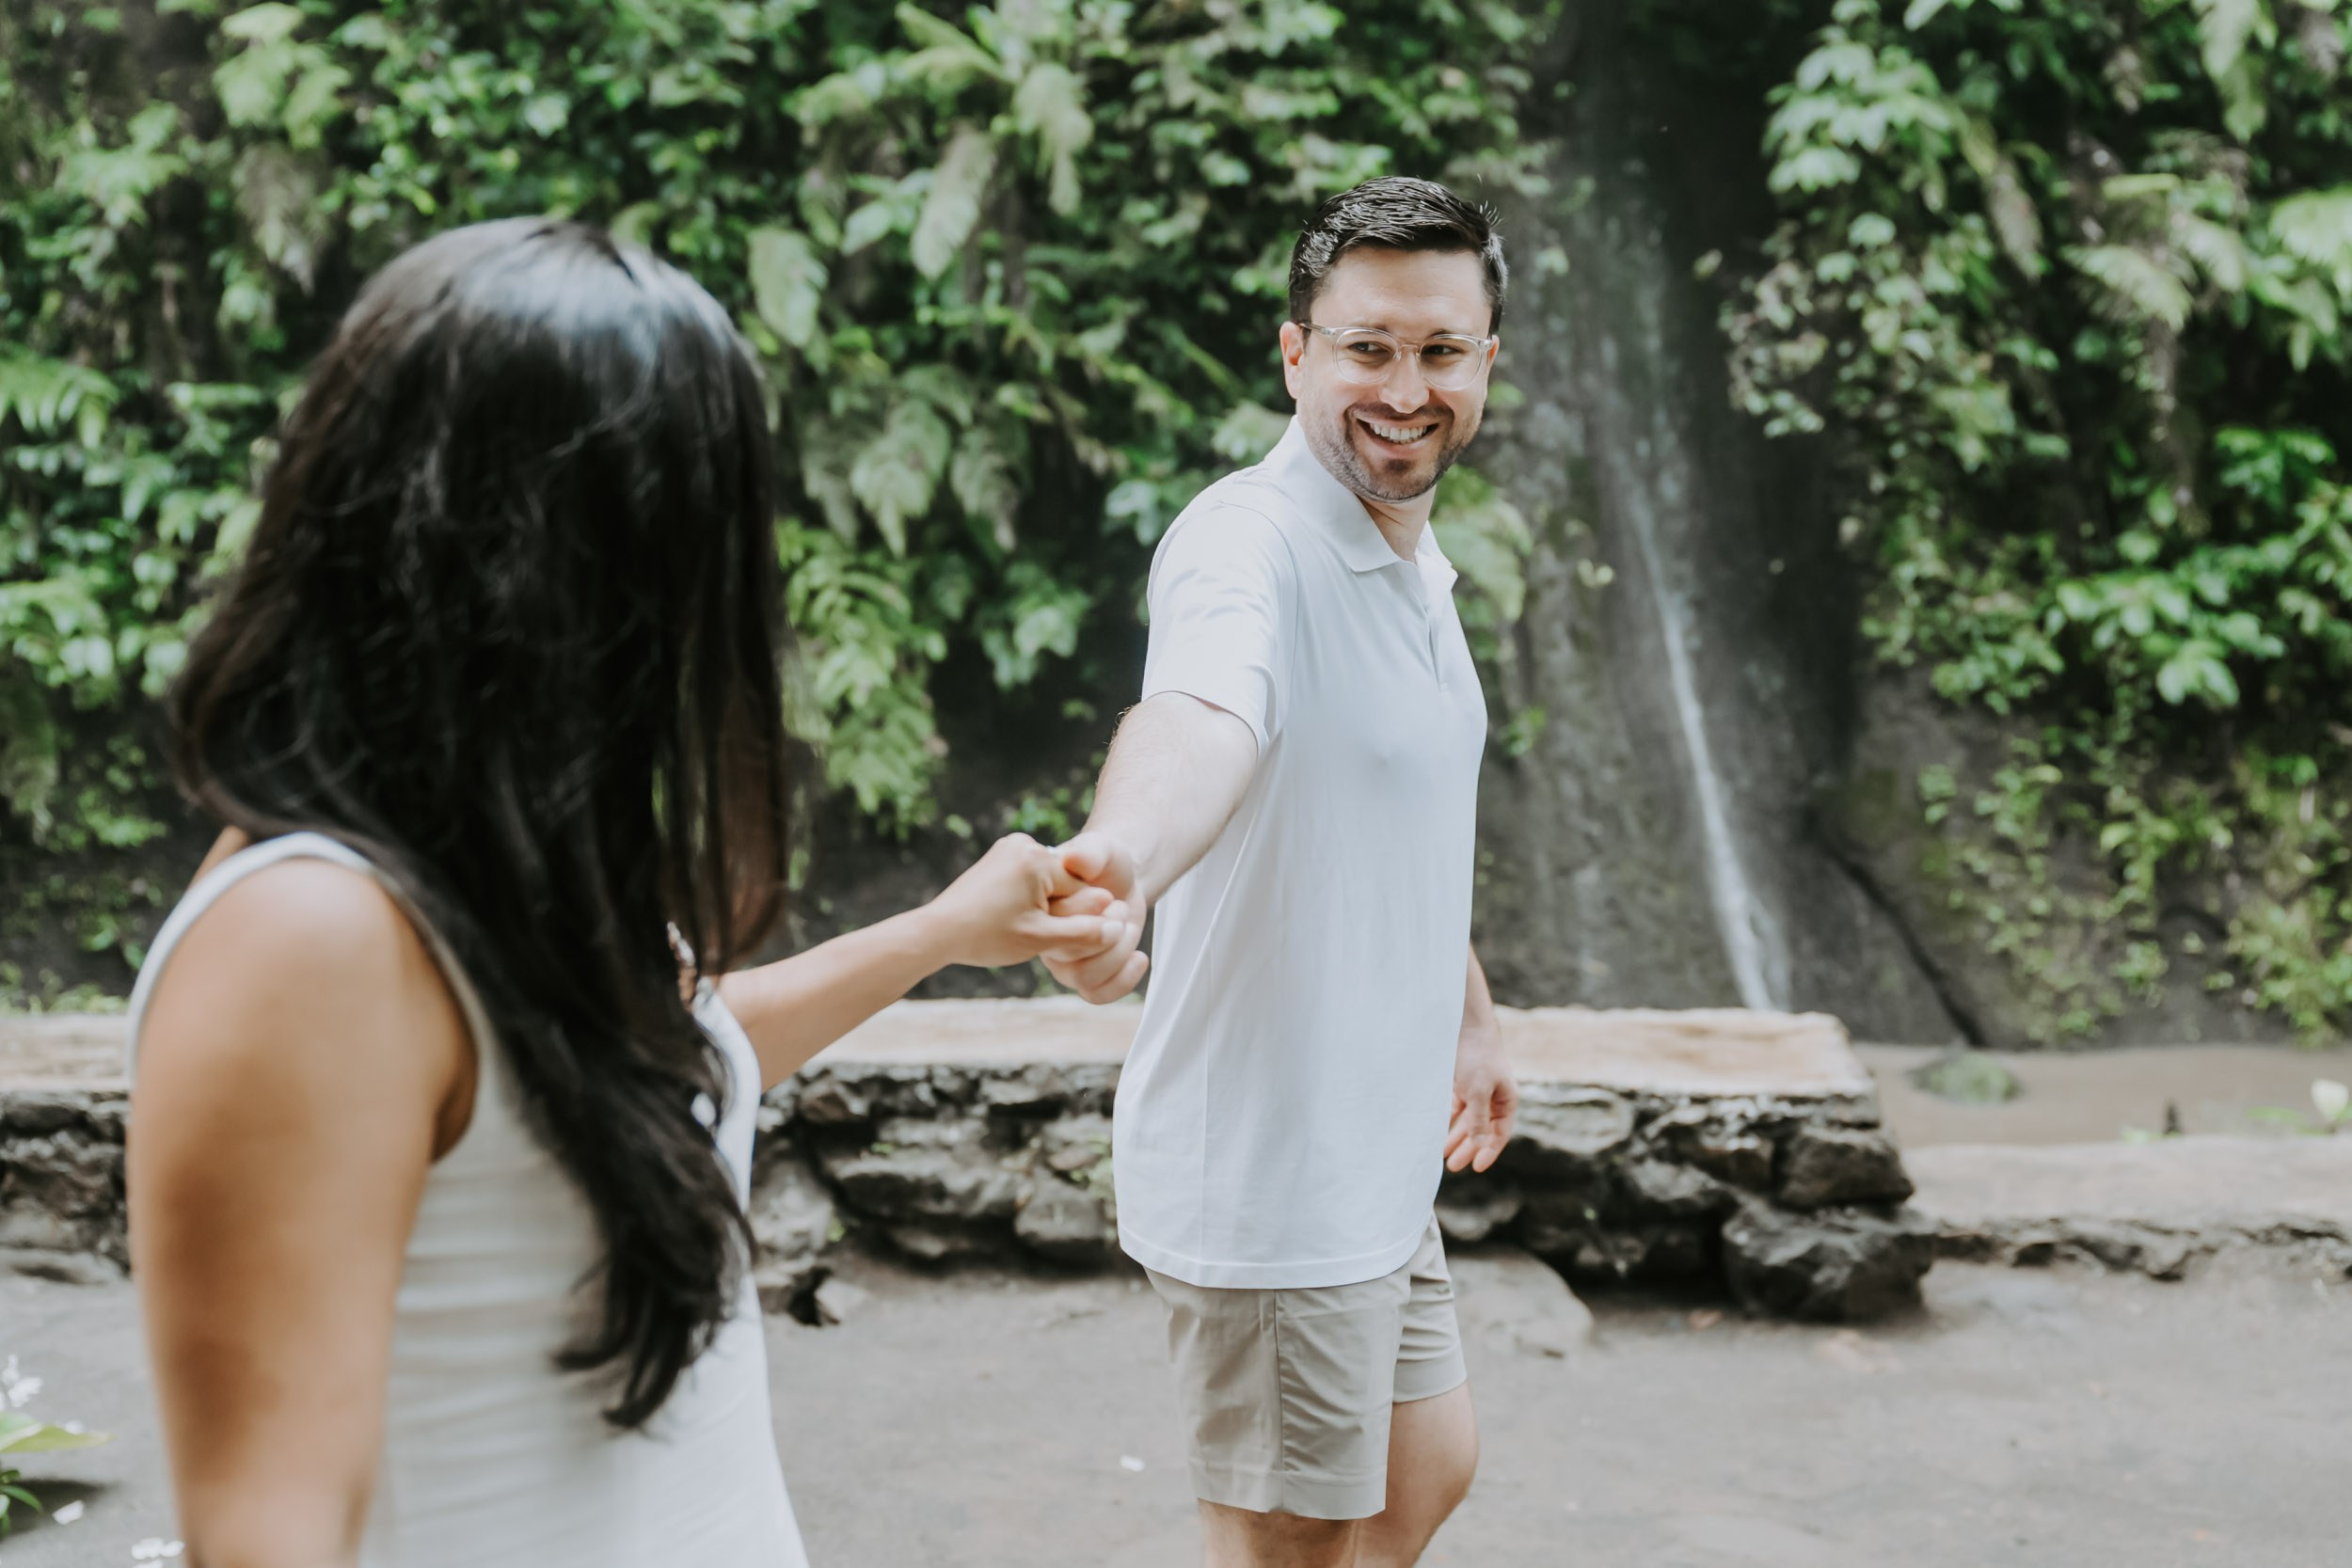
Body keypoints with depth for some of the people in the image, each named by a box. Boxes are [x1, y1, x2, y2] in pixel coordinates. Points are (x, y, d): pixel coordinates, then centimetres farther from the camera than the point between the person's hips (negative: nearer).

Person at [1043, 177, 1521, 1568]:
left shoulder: (1416, 563, 9)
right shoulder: (1247, 543, -23)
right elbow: (1199, 717, -46)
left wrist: (1472, 1016, 30)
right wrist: (1124, 860, -67)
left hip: (1377, 1153, 9)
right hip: (1269, 1178, -9)